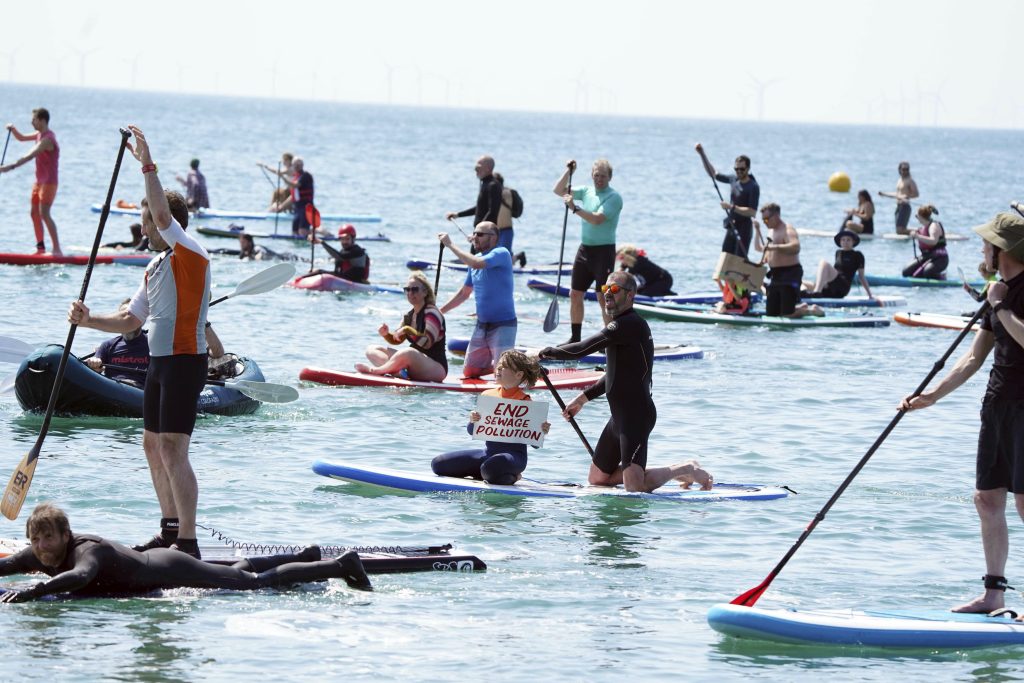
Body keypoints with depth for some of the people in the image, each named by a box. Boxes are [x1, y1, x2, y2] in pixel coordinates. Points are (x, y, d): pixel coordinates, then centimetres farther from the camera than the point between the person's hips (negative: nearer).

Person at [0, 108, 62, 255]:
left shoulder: (47, 139, -21)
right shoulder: (40, 135, 10)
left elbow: (29, 156, -29)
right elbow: (22, 138, 22)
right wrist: (13, 129, 1)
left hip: (48, 182, -10)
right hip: (39, 181, 10)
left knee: (44, 214, -16)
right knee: (35, 213, 12)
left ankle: (56, 249, -17)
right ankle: (40, 247, 18)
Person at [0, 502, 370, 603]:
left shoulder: (88, 550, -36)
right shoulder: (38, 557, -12)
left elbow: (81, 575, -58)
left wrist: (31, 592, -67)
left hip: (171, 571, -8)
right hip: (153, 561, 8)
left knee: (258, 581, 7)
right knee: (239, 570, 30)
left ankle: (342, 565, 20)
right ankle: (307, 557, 48)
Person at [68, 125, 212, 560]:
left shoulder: (189, 254, -11)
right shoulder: (156, 265, 16)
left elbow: (163, 216, -29)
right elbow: (130, 320, 18)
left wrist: (147, 166, -26)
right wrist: (88, 320, 3)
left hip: (185, 362, -10)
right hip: (160, 362, 10)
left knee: (172, 449, -15)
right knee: (152, 445, 16)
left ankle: (188, 542, -16)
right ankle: (171, 531, 26)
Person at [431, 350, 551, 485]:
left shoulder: (524, 402, -10)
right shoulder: (487, 395, 8)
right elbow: (472, 431, 10)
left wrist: (541, 433, -31)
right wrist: (473, 421, -13)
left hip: (514, 454, -7)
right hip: (488, 452, 7)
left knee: (491, 469, -42)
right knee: (438, 464, 3)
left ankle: (511, 476, -7)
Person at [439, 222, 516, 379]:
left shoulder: (501, 254, -14)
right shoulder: (476, 258, 11)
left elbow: (476, 264, -33)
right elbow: (465, 293, 21)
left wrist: (450, 245, -25)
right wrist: (439, 312, 18)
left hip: (503, 325, -8)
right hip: (481, 325, 8)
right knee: (469, 372, 9)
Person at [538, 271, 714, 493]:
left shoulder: (629, 324, -16)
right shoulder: (623, 325, 18)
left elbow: (583, 348, -21)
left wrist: (548, 352, -6)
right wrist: (582, 399, 26)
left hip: (637, 414, -10)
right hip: (620, 416, 10)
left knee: (635, 488, -18)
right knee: (597, 479, 14)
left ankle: (684, 470, 6)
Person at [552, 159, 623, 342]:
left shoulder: (614, 197, -10)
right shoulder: (586, 191, 11)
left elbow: (597, 219, -23)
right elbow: (558, 190, 13)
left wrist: (575, 208, -27)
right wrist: (568, 171, 2)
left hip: (604, 250, -7)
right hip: (585, 249, 7)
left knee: (603, 297, -8)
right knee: (575, 294, 9)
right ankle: (575, 339, 18)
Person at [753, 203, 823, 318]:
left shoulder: (787, 230, -13)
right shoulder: (772, 232, 18)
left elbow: (796, 247, -33)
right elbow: (759, 248, 32)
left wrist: (774, 247, -40)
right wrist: (757, 231, 17)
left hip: (790, 274, -10)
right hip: (776, 275, 10)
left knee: (787, 315, -14)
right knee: (770, 313, 9)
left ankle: (813, 311, 11)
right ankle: (802, 308, 27)